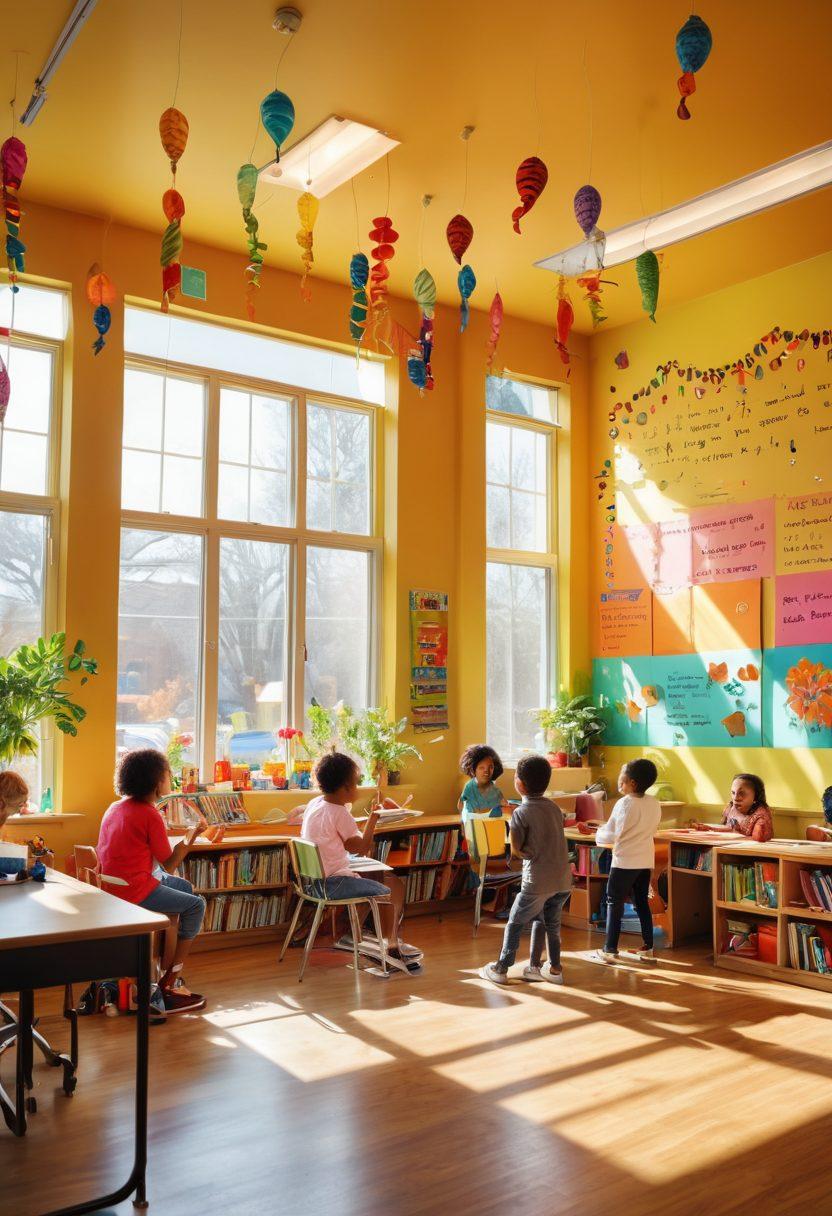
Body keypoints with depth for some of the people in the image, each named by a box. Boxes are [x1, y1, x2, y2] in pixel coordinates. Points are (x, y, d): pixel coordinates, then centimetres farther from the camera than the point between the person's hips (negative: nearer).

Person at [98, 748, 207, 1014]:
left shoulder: (116, 807, 9)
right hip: (133, 891, -9)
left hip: (114, 883, 9)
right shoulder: (150, 815, -17)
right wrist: (192, 835, -5)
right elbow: (170, 864, -11)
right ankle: (170, 982, 7)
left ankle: (169, 969, 26)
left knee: (185, 887, 24)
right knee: (196, 905, 4)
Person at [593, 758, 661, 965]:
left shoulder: (624, 804, -18)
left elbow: (611, 835, -18)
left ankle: (610, 950, 5)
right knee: (642, 903, 16)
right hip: (646, 861, 6)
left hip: (624, 861, -6)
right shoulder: (655, 804, 2)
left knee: (614, 903, 3)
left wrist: (599, 833, 3)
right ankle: (647, 949, 18)